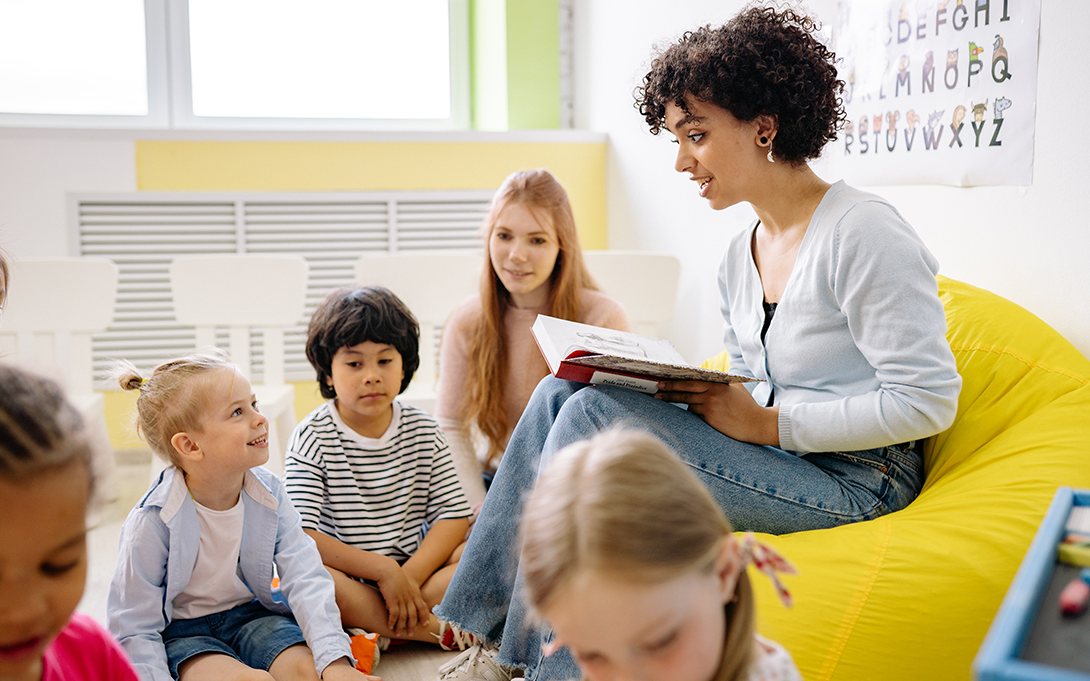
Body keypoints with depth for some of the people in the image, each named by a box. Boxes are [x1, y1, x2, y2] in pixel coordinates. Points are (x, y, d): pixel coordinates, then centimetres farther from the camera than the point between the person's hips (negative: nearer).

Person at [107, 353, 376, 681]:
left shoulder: (269, 495, -11)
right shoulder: (152, 521, -22)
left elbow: (305, 580, -17)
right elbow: (135, 630, -15)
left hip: (251, 613, 4)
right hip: (182, 630, -3)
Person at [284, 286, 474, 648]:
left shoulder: (423, 431, 4)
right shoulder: (313, 437, -7)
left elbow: (454, 513, -2)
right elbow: (300, 536, -16)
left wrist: (410, 575, -18)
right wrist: (383, 570, -22)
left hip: (416, 567, 3)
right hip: (346, 581, -3)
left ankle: (374, 635, -24)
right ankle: (439, 630, -26)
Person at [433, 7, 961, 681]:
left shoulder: (863, 233, -16)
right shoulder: (738, 259, 10)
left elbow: (927, 401, -19)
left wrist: (767, 424, -18)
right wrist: (689, 390, -4)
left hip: (854, 479, -8)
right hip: (775, 454, 8)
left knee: (593, 416, -22)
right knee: (561, 393, -7)